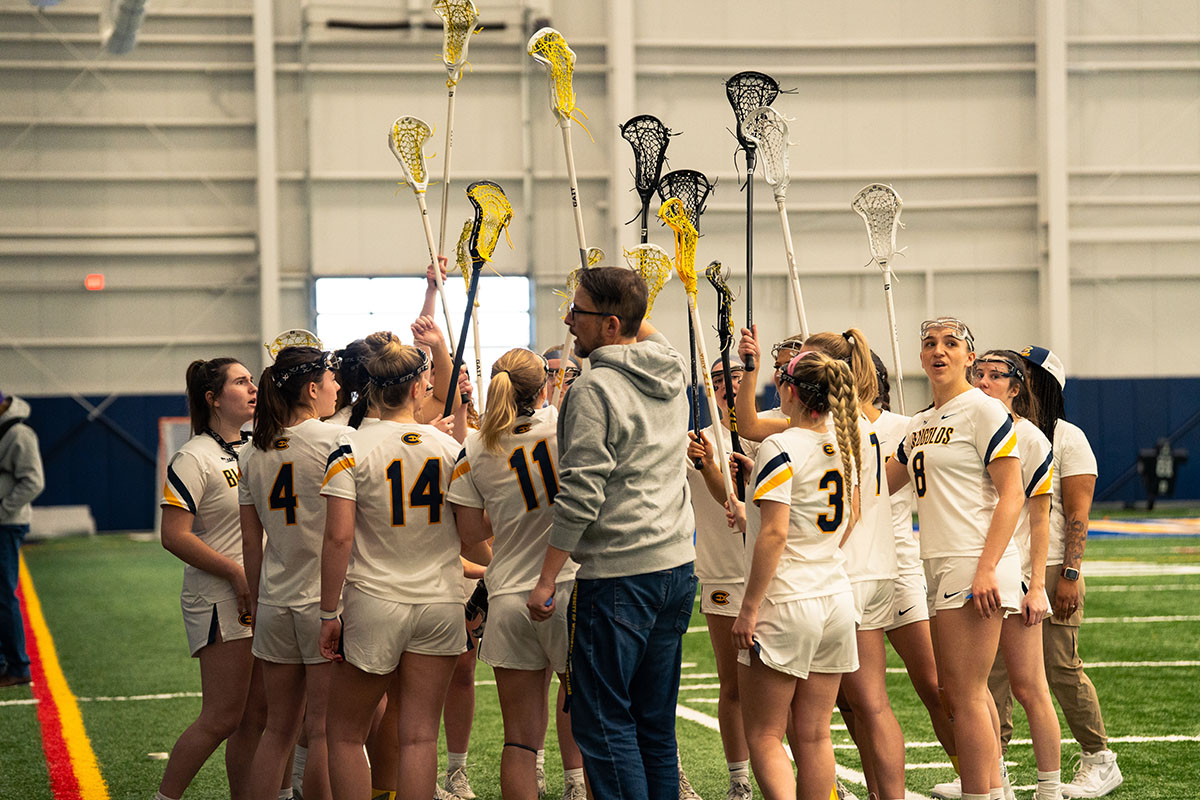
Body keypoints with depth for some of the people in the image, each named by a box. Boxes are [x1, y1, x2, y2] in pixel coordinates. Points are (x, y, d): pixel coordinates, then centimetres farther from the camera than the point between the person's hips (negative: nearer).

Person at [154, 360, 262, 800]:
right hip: (221, 600, -7)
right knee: (223, 718, -7)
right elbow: (175, 536, -16)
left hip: (264, 598, 7)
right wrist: (238, 574, -17)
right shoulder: (194, 458, -9)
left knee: (257, 717, 7)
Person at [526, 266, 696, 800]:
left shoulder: (596, 390, -15)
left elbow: (580, 496, -18)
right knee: (656, 722, 13)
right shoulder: (671, 374, 8)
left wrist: (546, 579, -13)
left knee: (603, 721, -3)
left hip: (618, 575, -9)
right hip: (678, 563, 9)